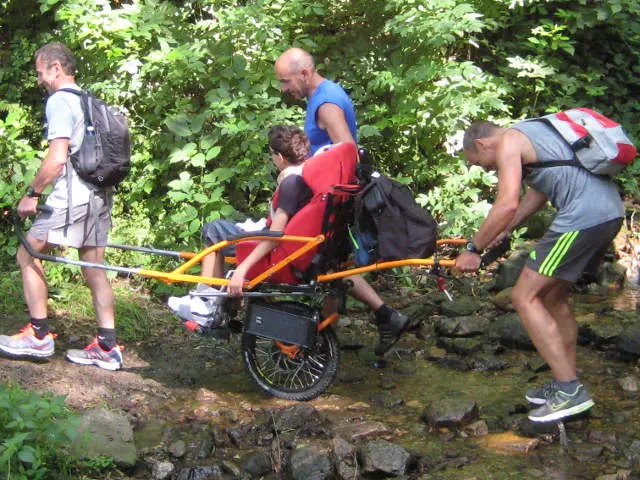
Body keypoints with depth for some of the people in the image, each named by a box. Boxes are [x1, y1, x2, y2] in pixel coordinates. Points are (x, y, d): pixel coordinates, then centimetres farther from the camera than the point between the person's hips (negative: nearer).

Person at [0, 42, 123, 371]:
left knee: (27, 255, 4)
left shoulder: (59, 101, -10)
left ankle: (39, 335, 5)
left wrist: (32, 194, -10)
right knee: (94, 268, 9)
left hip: (72, 197, -8)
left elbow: (56, 159, -19)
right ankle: (107, 347, 8)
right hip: (100, 196, 8)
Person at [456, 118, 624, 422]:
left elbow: (507, 204, -17)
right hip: (610, 211, 10)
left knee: (525, 296, -4)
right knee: (553, 296, 19)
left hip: (582, 218, -10)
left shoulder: (508, 142, -5)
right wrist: (504, 231, 30)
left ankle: (570, 391, -7)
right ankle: (565, 386, 26)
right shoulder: (531, 132, 24)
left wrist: (474, 249, -10)